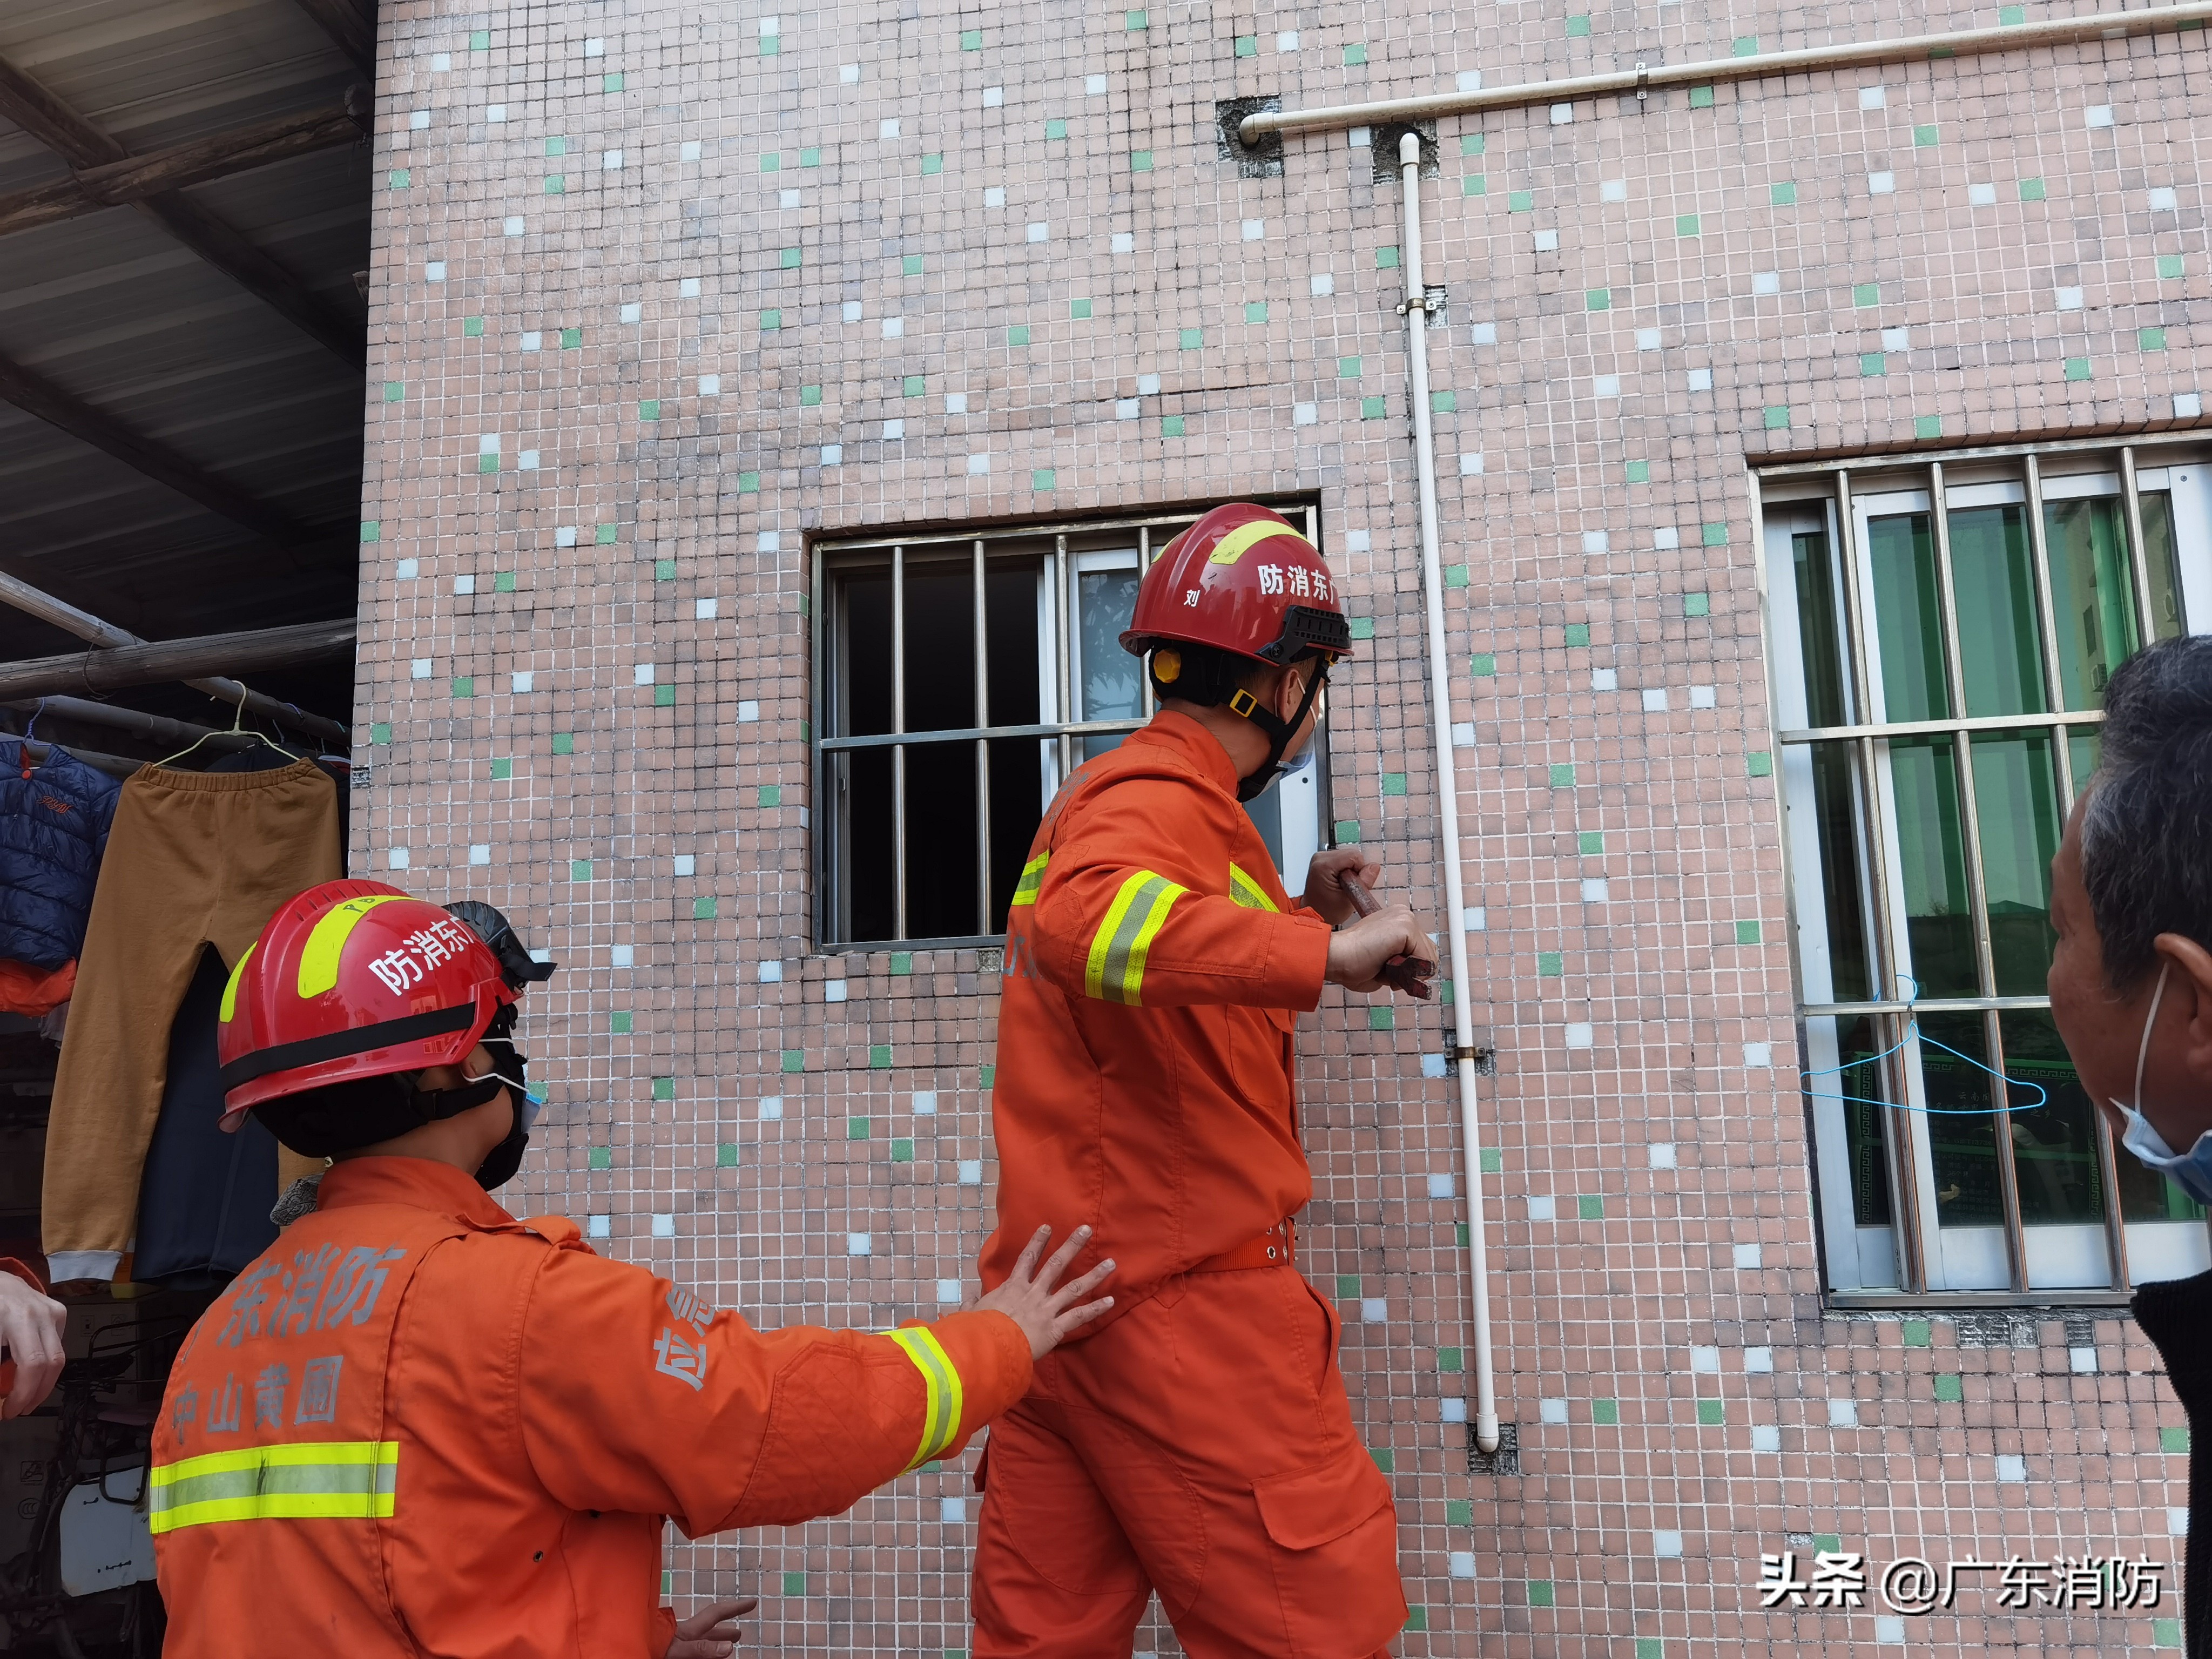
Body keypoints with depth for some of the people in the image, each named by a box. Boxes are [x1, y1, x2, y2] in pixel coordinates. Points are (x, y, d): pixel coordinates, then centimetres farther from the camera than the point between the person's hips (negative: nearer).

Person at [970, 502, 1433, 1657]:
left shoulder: (1119, 789, 21)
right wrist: (1320, 952, -33)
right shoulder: (1163, 791, -10)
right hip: (1179, 1299, -10)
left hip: (1057, 1290, 10)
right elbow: (1084, 918, -33)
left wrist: (1296, 921, 15)